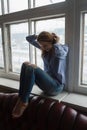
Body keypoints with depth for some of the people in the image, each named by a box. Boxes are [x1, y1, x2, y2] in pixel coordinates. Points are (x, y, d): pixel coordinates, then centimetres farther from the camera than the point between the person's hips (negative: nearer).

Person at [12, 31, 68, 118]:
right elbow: (29, 39, 16)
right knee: (25, 64, -15)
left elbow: (57, 49, -32)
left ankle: (23, 102, -20)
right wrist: (38, 36, -1)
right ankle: (20, 99, -18)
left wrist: (55, 42, -11)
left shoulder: (62, 49, -5)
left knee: (32, 68, -29)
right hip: (47, 82, 7)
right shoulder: (45, 48, 11)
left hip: (57, 85, -7)